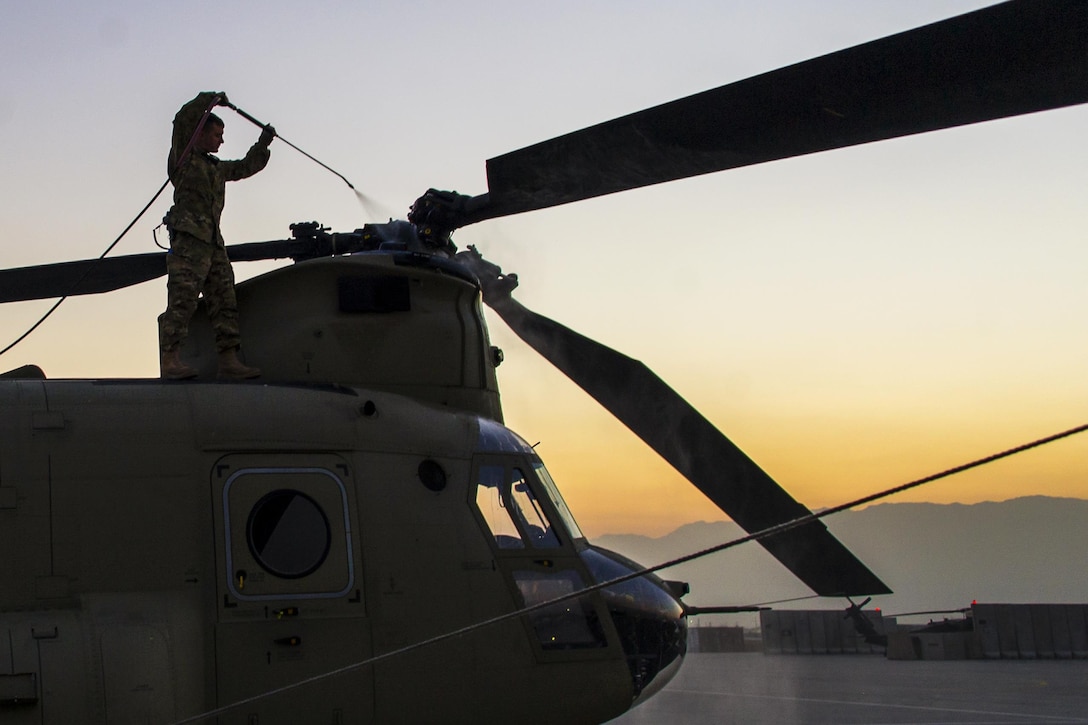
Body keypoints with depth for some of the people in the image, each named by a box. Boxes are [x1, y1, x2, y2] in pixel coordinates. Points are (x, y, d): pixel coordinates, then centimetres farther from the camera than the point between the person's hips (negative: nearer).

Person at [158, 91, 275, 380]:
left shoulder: (217, 168, 29)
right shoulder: (184, 158, 7)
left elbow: (247, 167, 39)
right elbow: (183, 121, -7)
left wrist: (263, 144, 27)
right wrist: (210, 100, 0)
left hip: (213, 242, 8)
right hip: (188, 239, -8)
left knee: (224, 302, 1)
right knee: (182, 298, -17)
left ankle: (229, 361, -2)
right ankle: (170, 360, -24)